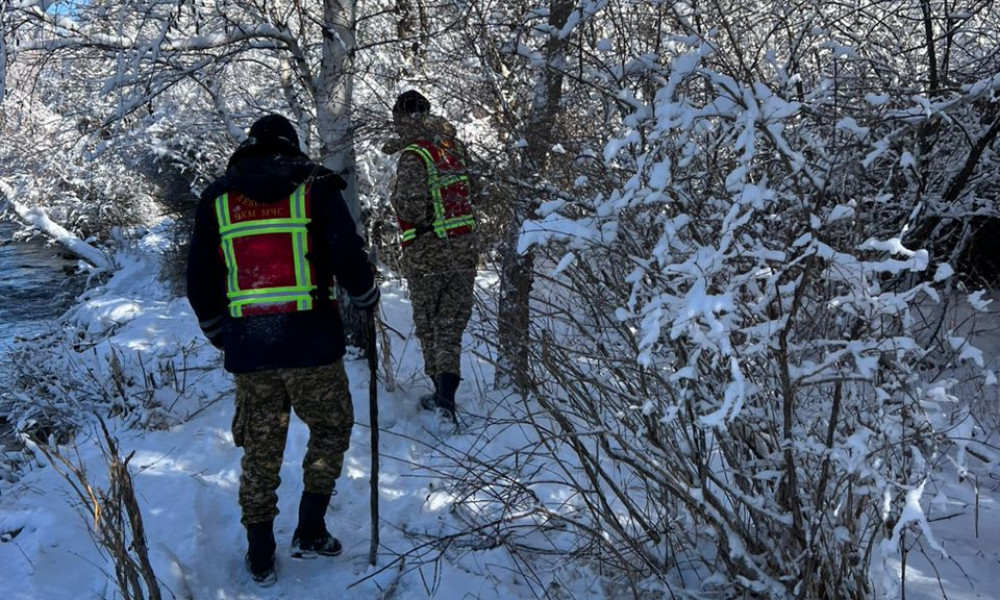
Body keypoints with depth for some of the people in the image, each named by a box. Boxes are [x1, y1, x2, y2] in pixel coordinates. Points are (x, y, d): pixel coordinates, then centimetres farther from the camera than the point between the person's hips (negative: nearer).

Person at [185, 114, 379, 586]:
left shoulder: (217, 198, 9)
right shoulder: (315, 188, 0)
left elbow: (199, 284, 11)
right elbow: (349, 260, -8)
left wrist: (221, 336, 26)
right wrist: (367, 297, 12)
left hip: (247, 348, 3)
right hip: (311, 343, -3)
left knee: (260, 450, 15)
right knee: (331, 429, 20)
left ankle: (261, 557, 22)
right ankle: (310, 532, 20)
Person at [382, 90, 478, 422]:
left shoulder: (414, 156, -15)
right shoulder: (454, 148, 4)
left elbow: (410, 204, -26)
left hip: (426, 256, -5)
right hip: (464, 251, 5)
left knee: (428, 325, 12)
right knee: (452, 326, 7)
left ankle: (442, 391, 18)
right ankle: (446, 392, -6)